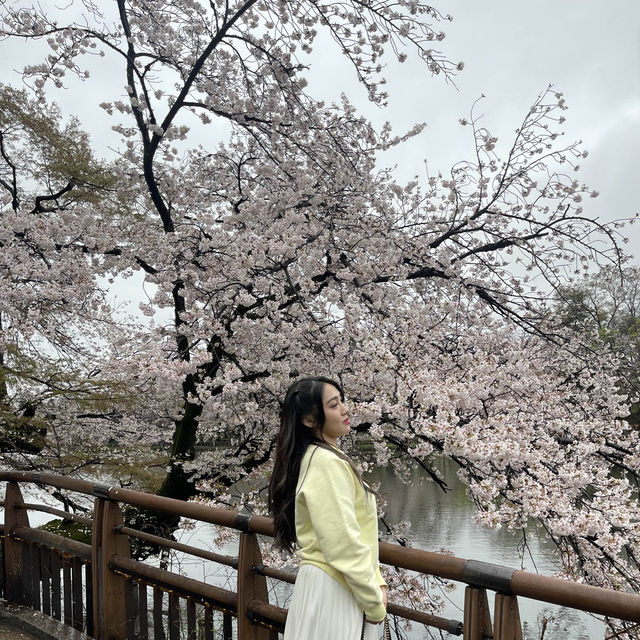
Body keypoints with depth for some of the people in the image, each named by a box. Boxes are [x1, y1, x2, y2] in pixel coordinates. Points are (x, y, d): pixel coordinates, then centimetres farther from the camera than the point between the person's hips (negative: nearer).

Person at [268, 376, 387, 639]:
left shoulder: (314, 457, 11)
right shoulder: (327, 462, -19)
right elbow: (344, 544, -21)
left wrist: (376, 582, 8)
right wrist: (375, 603, -12)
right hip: (334, 591, -9)